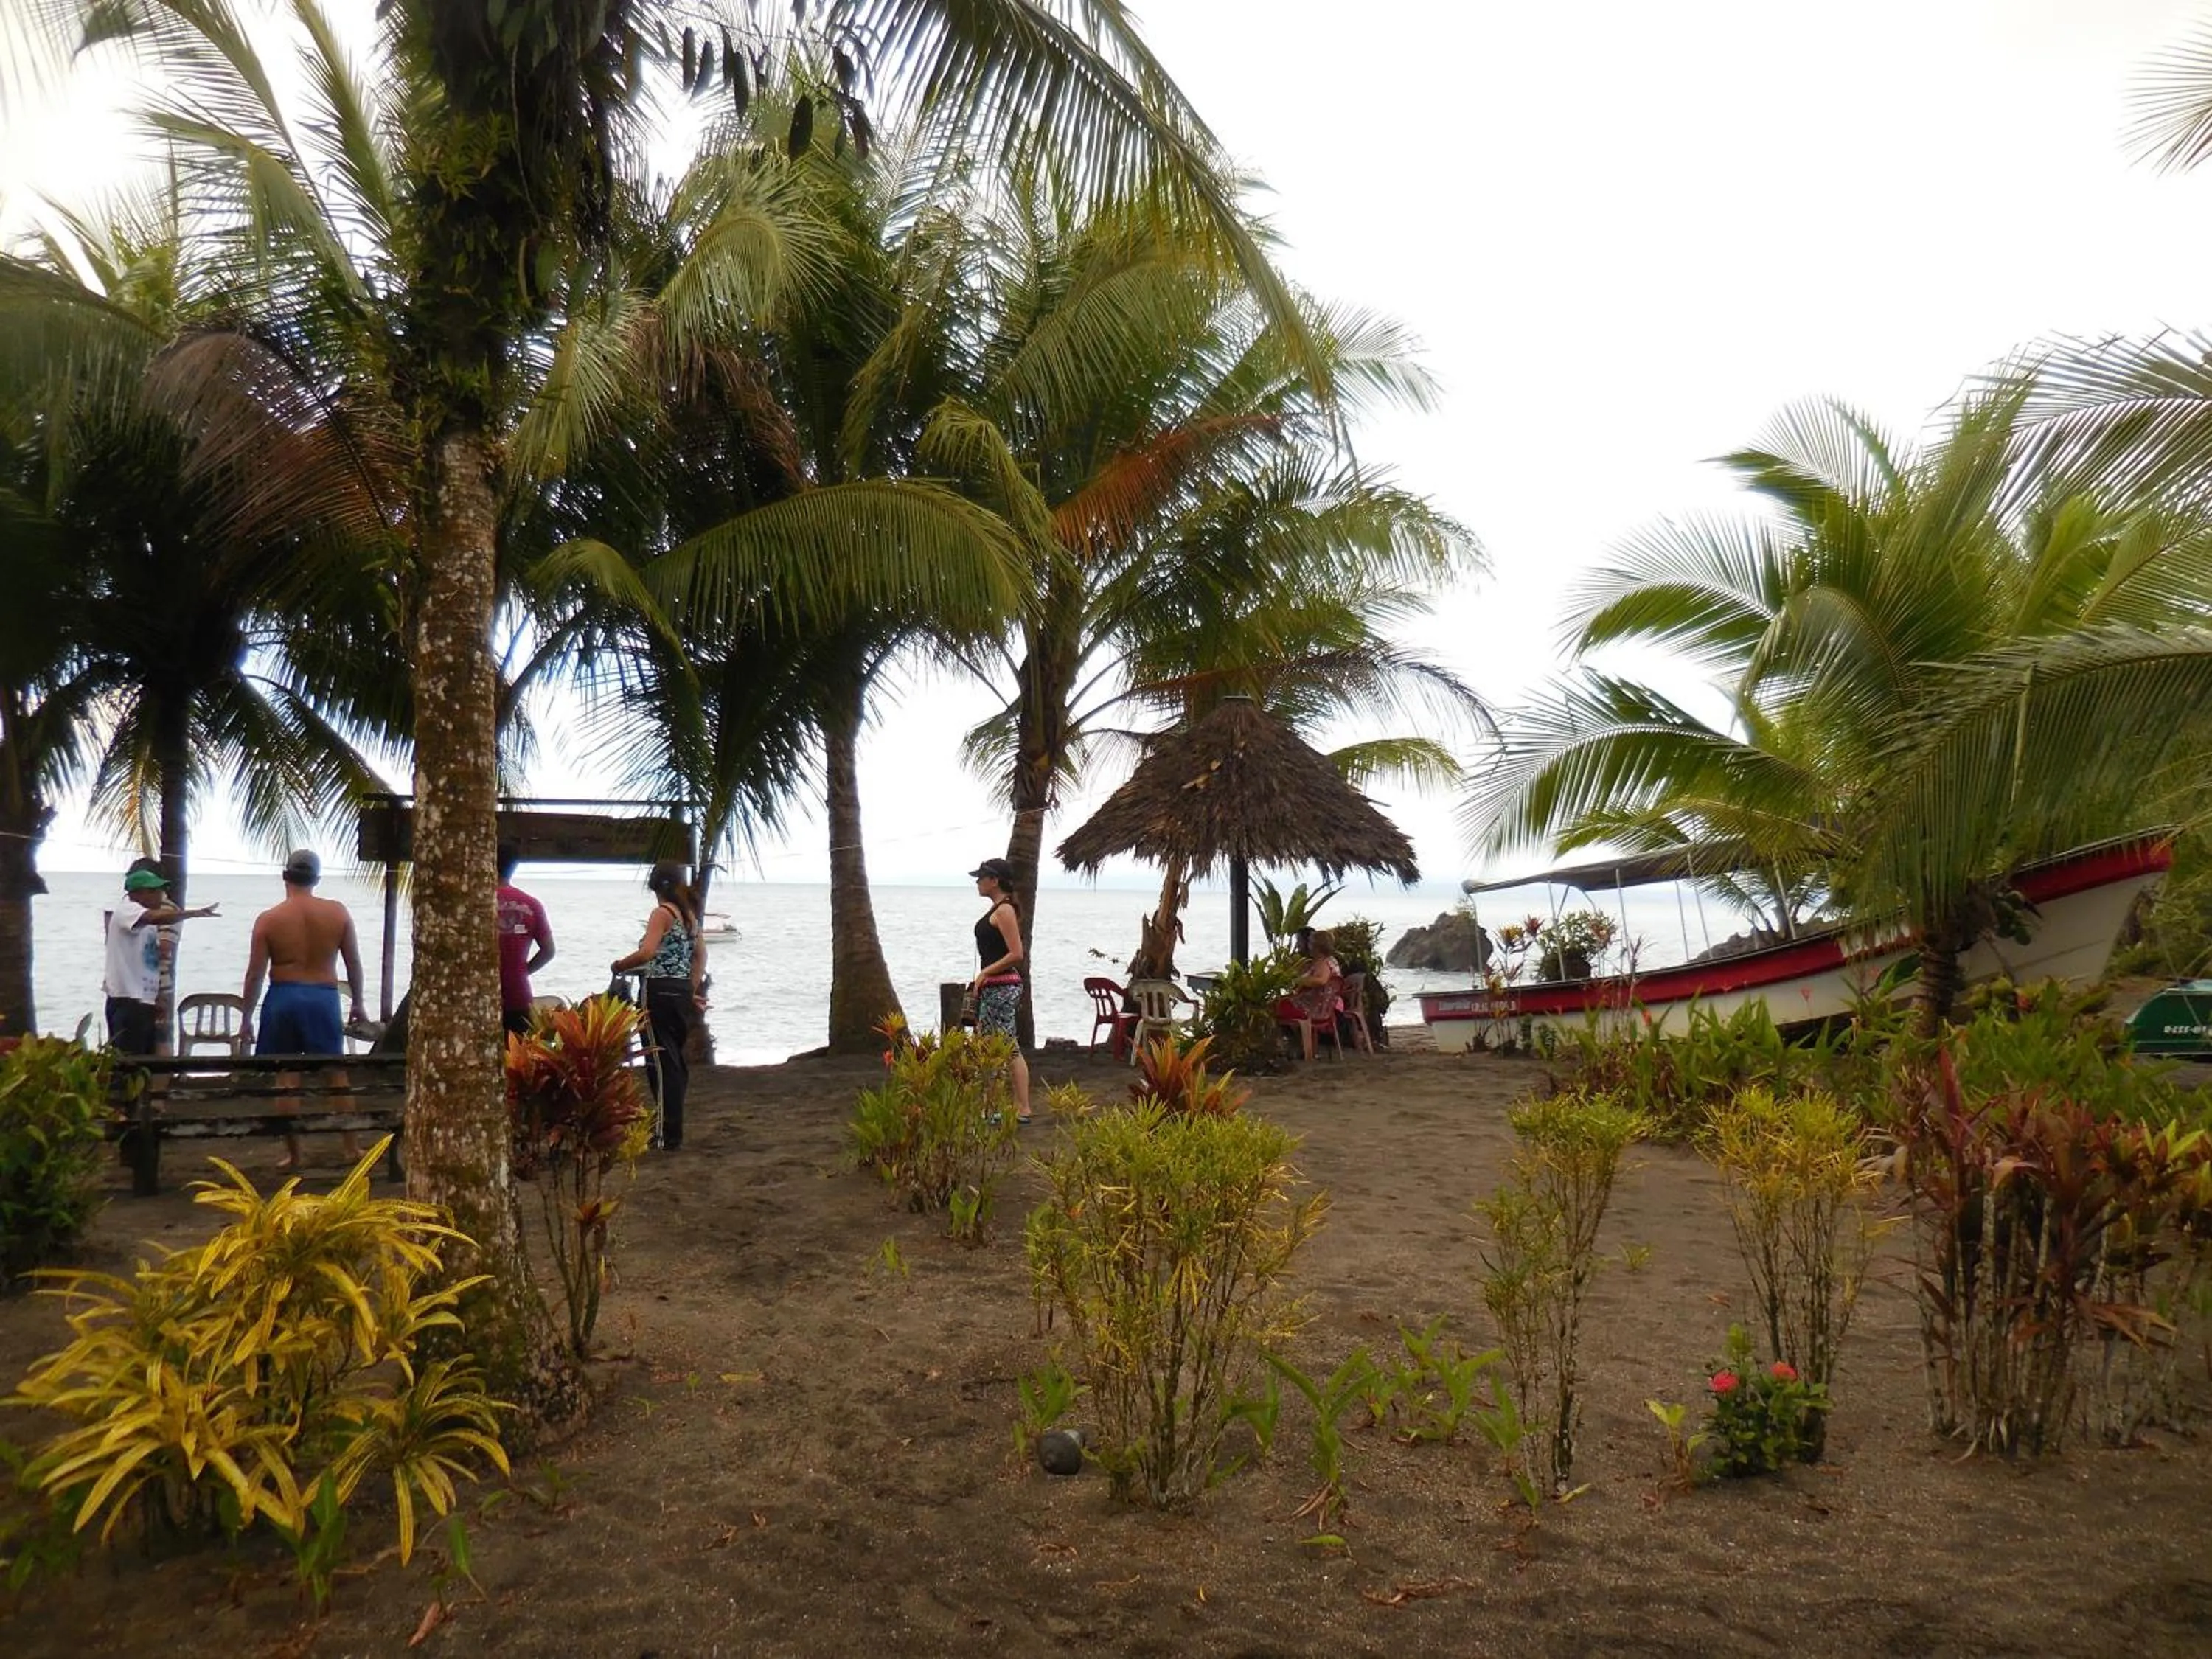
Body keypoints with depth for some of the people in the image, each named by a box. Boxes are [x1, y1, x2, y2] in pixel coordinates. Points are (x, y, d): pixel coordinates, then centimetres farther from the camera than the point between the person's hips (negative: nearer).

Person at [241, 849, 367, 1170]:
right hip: (323, 998, 1)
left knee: (287, 1079, 6)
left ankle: (293, 1155, 9)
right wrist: (358, 1002, 16)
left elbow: (255, 974, -4)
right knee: (336, 1074, 12)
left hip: (283, 999, -1)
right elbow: (354, 964, 4)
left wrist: (247, 1016, 6)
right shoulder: (338, 913, -2)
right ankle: (351, 1148, 15)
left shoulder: (268, 919, -5)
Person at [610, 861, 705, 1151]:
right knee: (676, 1061, 14)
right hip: (683, 992, 8)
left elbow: (647, 953, -24)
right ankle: (672, 1129, 20)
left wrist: (619, 965, -8)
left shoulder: (662, 913, -11)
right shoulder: (689, 913, 13)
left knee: (664, 1063, -4)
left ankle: (669, 1135, -2)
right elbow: (700, 954, 15)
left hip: (661, 992, -8)